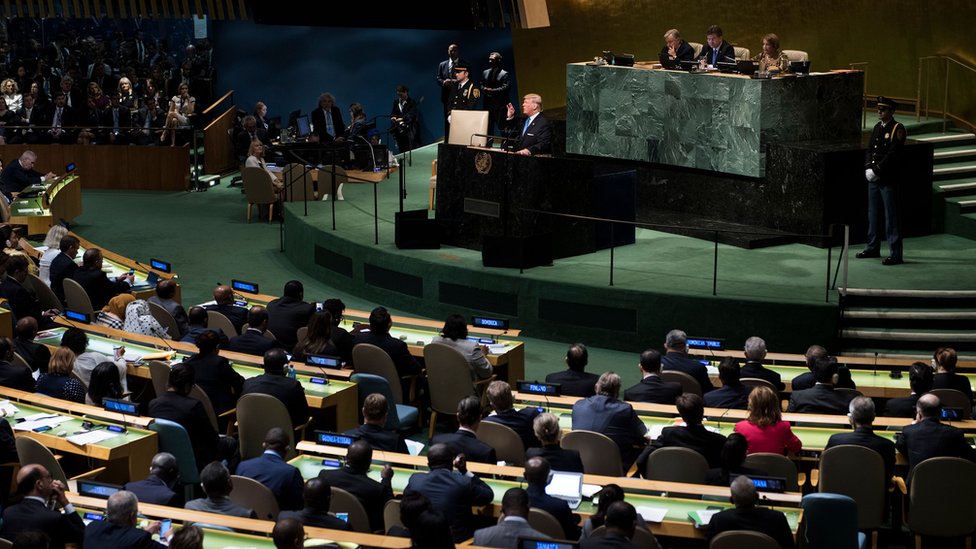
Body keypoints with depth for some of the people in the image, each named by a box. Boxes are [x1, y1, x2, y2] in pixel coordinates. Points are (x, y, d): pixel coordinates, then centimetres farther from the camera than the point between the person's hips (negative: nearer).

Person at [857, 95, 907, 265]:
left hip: (889, 180, -7)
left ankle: (896, 254, -2)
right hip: (873, 179, 7)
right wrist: (868, 168, -4)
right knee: (873, 214, 15)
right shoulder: (877, 127, 13)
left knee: (891, 216, -5)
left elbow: (893, 154, -16)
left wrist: (876, 170, -17)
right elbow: (870, 150, 12)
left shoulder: (898, 129, -9)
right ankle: (872, 248, 27)